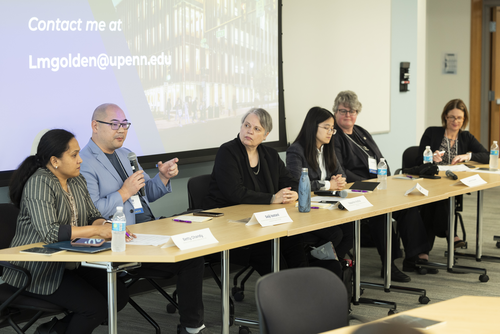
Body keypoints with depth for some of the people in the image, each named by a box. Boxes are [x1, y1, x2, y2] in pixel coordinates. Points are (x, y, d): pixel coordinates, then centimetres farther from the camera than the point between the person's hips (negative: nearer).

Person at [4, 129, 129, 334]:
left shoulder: (77, 181, 9)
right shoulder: (39, 184, -18)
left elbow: (92, 216, 11)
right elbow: (48, 231, -30)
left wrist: (105, 225, -13)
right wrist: (97, 231, -29)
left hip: (71, 264, 9)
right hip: (37, 270, -8)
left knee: (119, 295, -5)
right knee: (96, 306, -21)